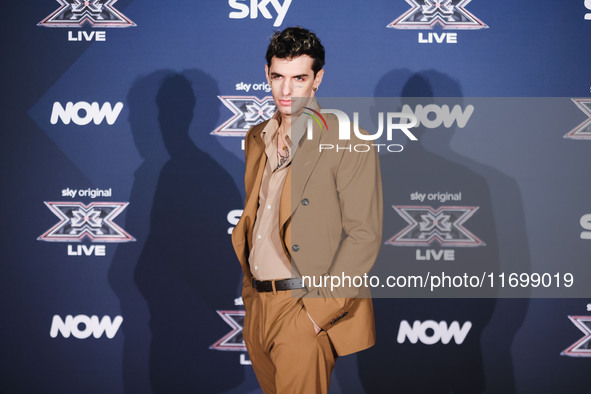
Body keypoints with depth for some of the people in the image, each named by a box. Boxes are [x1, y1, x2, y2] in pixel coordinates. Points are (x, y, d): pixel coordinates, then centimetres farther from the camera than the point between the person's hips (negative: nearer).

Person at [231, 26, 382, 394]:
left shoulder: (351, 144, -8)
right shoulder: (256, 139, 13)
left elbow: (364, 236, -13)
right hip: (257, 307, 6)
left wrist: (318, 310, -18)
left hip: (306, 309, -6)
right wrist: (249, 292, 13)